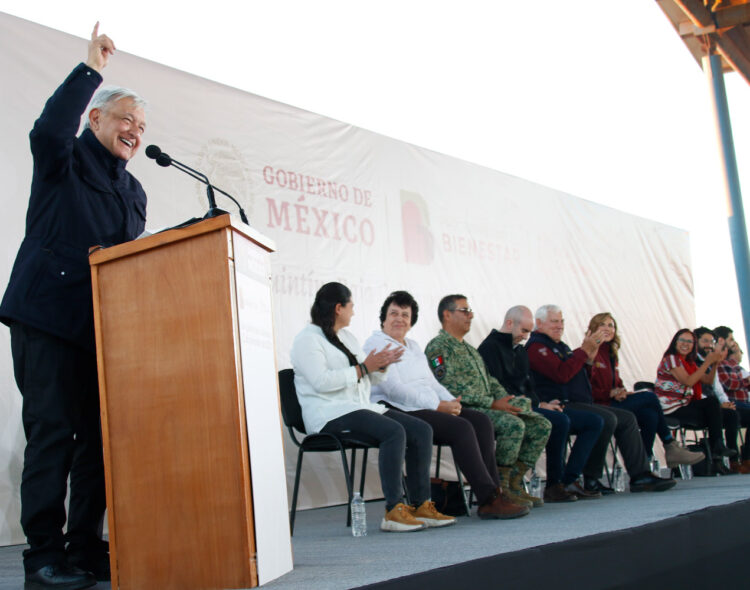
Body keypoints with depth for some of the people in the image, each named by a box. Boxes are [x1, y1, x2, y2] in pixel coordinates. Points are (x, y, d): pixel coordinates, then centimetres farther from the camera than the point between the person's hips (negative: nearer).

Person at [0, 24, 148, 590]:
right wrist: (91, 70, -17)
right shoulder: (65, 161, 5)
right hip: (48, 316, -6)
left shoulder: (133, 191, 23)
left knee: (99, 435, 4)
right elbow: (48, 130, -19)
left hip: (103, 326, 7)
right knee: (51, 432, -6)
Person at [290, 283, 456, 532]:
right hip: (331, 414, -9)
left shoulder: (347, 336, 23)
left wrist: (382, 365, 3)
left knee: (421, 430, -10)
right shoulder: (307, 339, -4)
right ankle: (393, 510, -28)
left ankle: (422, 505, -12)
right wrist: (363, 368, -16)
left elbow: (369, 379, 25)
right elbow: (321, 382, -19)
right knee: (394, 432, -31)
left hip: (361, 408, 9)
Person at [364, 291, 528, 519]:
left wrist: (451, 401, 1)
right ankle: (488, 500, -26)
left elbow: (431, 382, 23)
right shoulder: (377, 344, -3)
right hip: (399, 412, -9)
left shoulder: (413, 346, 25)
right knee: (461, 427, -27)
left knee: (481, 421, -11)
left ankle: (493, 490, -16)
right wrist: (438, 405, -17)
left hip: (428, 408, 9)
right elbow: (394, 389, -15)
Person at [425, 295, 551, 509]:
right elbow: (451, 390, -17)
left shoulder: (469, 349, 27)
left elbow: (490, 381, 26)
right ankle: (500, 488, -20)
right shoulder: (438, 347, -6)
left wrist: (508, 402, 5)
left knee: (542, 425, -1)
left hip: (487, 409, 10)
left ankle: (514, 484, -1)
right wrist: (493, 403, -19)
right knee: (514, 425, -31)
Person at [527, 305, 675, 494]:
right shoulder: (536, 346, -8)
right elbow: (562, 374, -22)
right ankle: (591, 480, -19)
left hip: (581, 403, 11)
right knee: (606, 419, -29)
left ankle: (640, 475, 0)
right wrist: (584, 350, -16)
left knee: (627, 418, 4)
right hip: (561, 406, -10)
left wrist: (588, 355, 7)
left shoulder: (559, 345, 24)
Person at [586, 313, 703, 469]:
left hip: (613, 402, 9)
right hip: (598, 406, -9)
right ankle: (670, 447, -4)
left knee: (650, 415, -17)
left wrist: (622, 392, 2)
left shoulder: (611, 354, 22)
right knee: (649, 397, -15)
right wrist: (611, 393, -17)